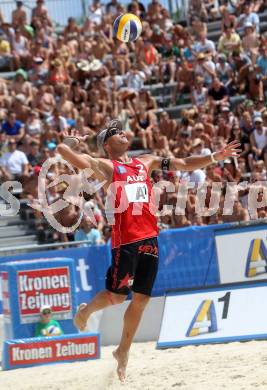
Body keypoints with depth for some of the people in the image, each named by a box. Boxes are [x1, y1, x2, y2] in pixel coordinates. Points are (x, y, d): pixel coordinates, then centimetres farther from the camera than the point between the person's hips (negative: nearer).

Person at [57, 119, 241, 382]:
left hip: (149, 237, 5)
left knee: (141, 299, 6)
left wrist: (214, 157, 12)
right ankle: (86, 310, 26)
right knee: (116, 296, -6)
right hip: (125, 239, -5)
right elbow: (63, 150, -11)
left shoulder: (146, 162, 18)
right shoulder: (106, 166, -1)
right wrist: (71, 141, 10)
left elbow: (182, 164, 20)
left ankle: (123, 351, 20)